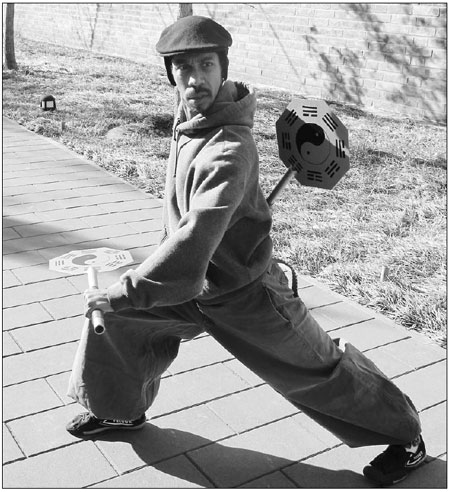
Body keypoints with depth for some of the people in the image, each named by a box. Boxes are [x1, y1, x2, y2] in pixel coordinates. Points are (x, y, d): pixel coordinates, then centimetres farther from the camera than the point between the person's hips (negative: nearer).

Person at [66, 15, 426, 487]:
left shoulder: (229, 152, -33)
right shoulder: (188, 117, -6)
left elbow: (192, 246, -39)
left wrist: (124, 292, -33)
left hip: (244, 294, -8)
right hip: (190, 282, 8)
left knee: (319, 368, 6)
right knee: (115, 317, 9)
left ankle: (406, 436, 30)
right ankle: (121, 408, 35)